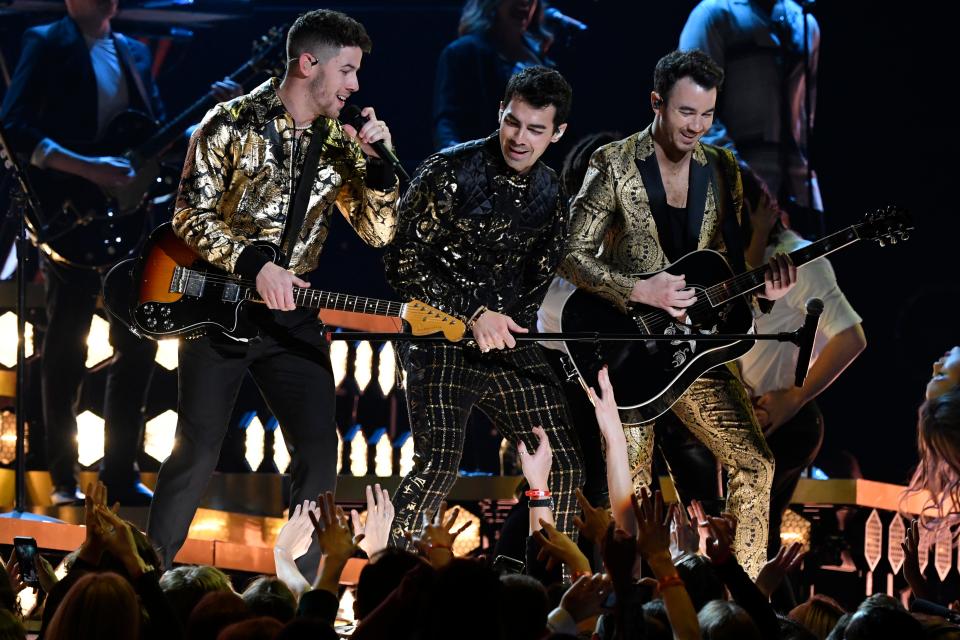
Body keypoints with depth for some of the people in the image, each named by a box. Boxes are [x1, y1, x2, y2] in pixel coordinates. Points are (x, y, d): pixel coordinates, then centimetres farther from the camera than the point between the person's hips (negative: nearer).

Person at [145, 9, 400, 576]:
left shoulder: (339, 142, 7)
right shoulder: (233, 124, -7)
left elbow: (379, 230, 6)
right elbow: (192, 217, -10)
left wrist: (378, 163, -9)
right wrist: (254, 265, -22)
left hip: (291, 316, 4)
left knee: (319, 452, -4)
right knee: (197, 452, -5)